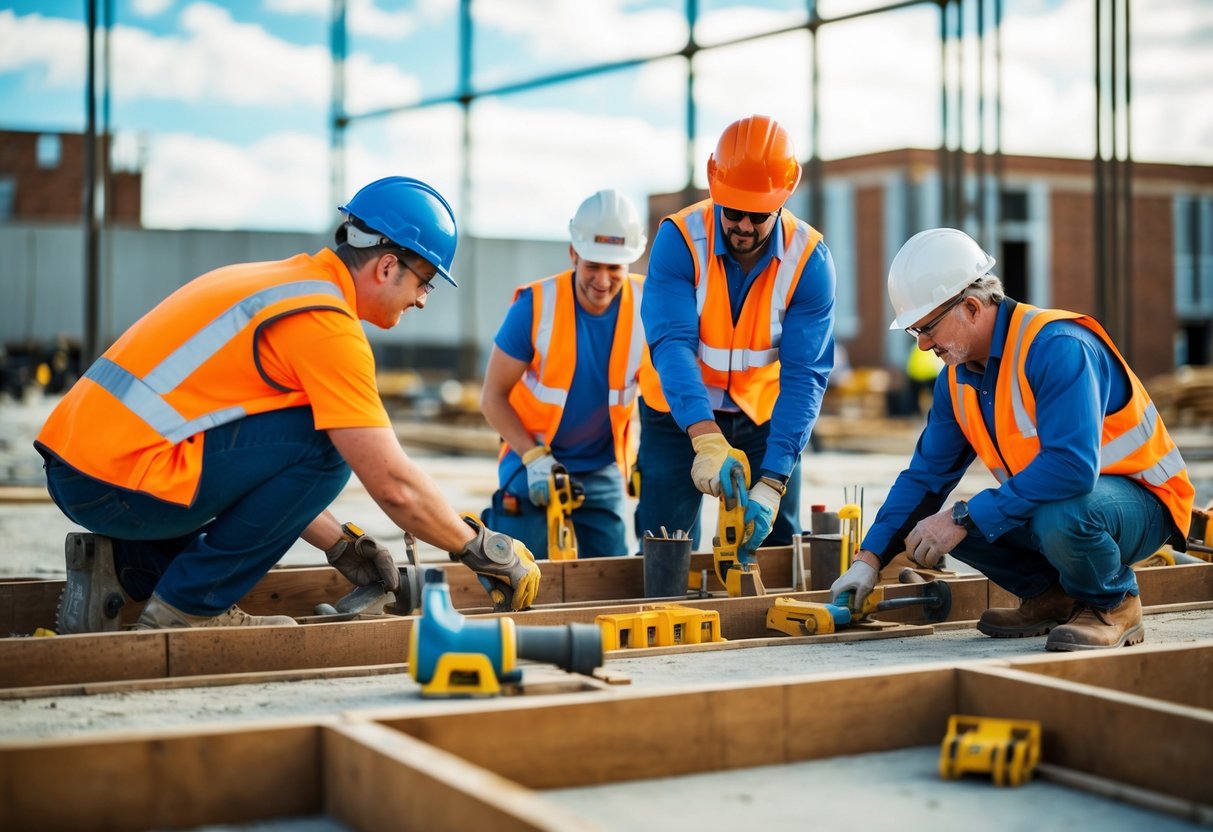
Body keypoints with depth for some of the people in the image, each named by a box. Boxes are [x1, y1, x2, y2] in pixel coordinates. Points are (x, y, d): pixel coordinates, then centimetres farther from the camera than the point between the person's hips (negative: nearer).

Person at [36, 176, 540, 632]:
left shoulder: (282, 279, 17)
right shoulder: (326, 323, -12)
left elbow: (271, 466, 23)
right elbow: (394, 487, -14)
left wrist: (341, 546, 19)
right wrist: (487, 553, 0)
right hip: (119, 480, -10)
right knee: (325, 443, -10)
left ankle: (126, 567, 11)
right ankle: (190, 606, -5)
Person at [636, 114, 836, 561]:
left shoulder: (810, 260, -18)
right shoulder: (680, 238, -21)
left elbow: (804, 376, -23)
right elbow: (670, 343, -30)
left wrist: (771, 484, -34)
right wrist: (707, 440, -46)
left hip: (766, 414, 1)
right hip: (680, 411, -1)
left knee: (774, 549, 3)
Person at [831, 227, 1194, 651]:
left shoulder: (1055, 346, -26)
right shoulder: (958, 378, 1)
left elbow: (1072, 465, -37)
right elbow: (925, 475, 9)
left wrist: (964, 518, -34)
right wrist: (870, 557, -1)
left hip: (1138, 497, -8)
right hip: (1045, 504, 8)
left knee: (1057, 516, -39)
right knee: (940, 524, -11)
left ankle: (1113, 605, -7)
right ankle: (1051, 597, 10)